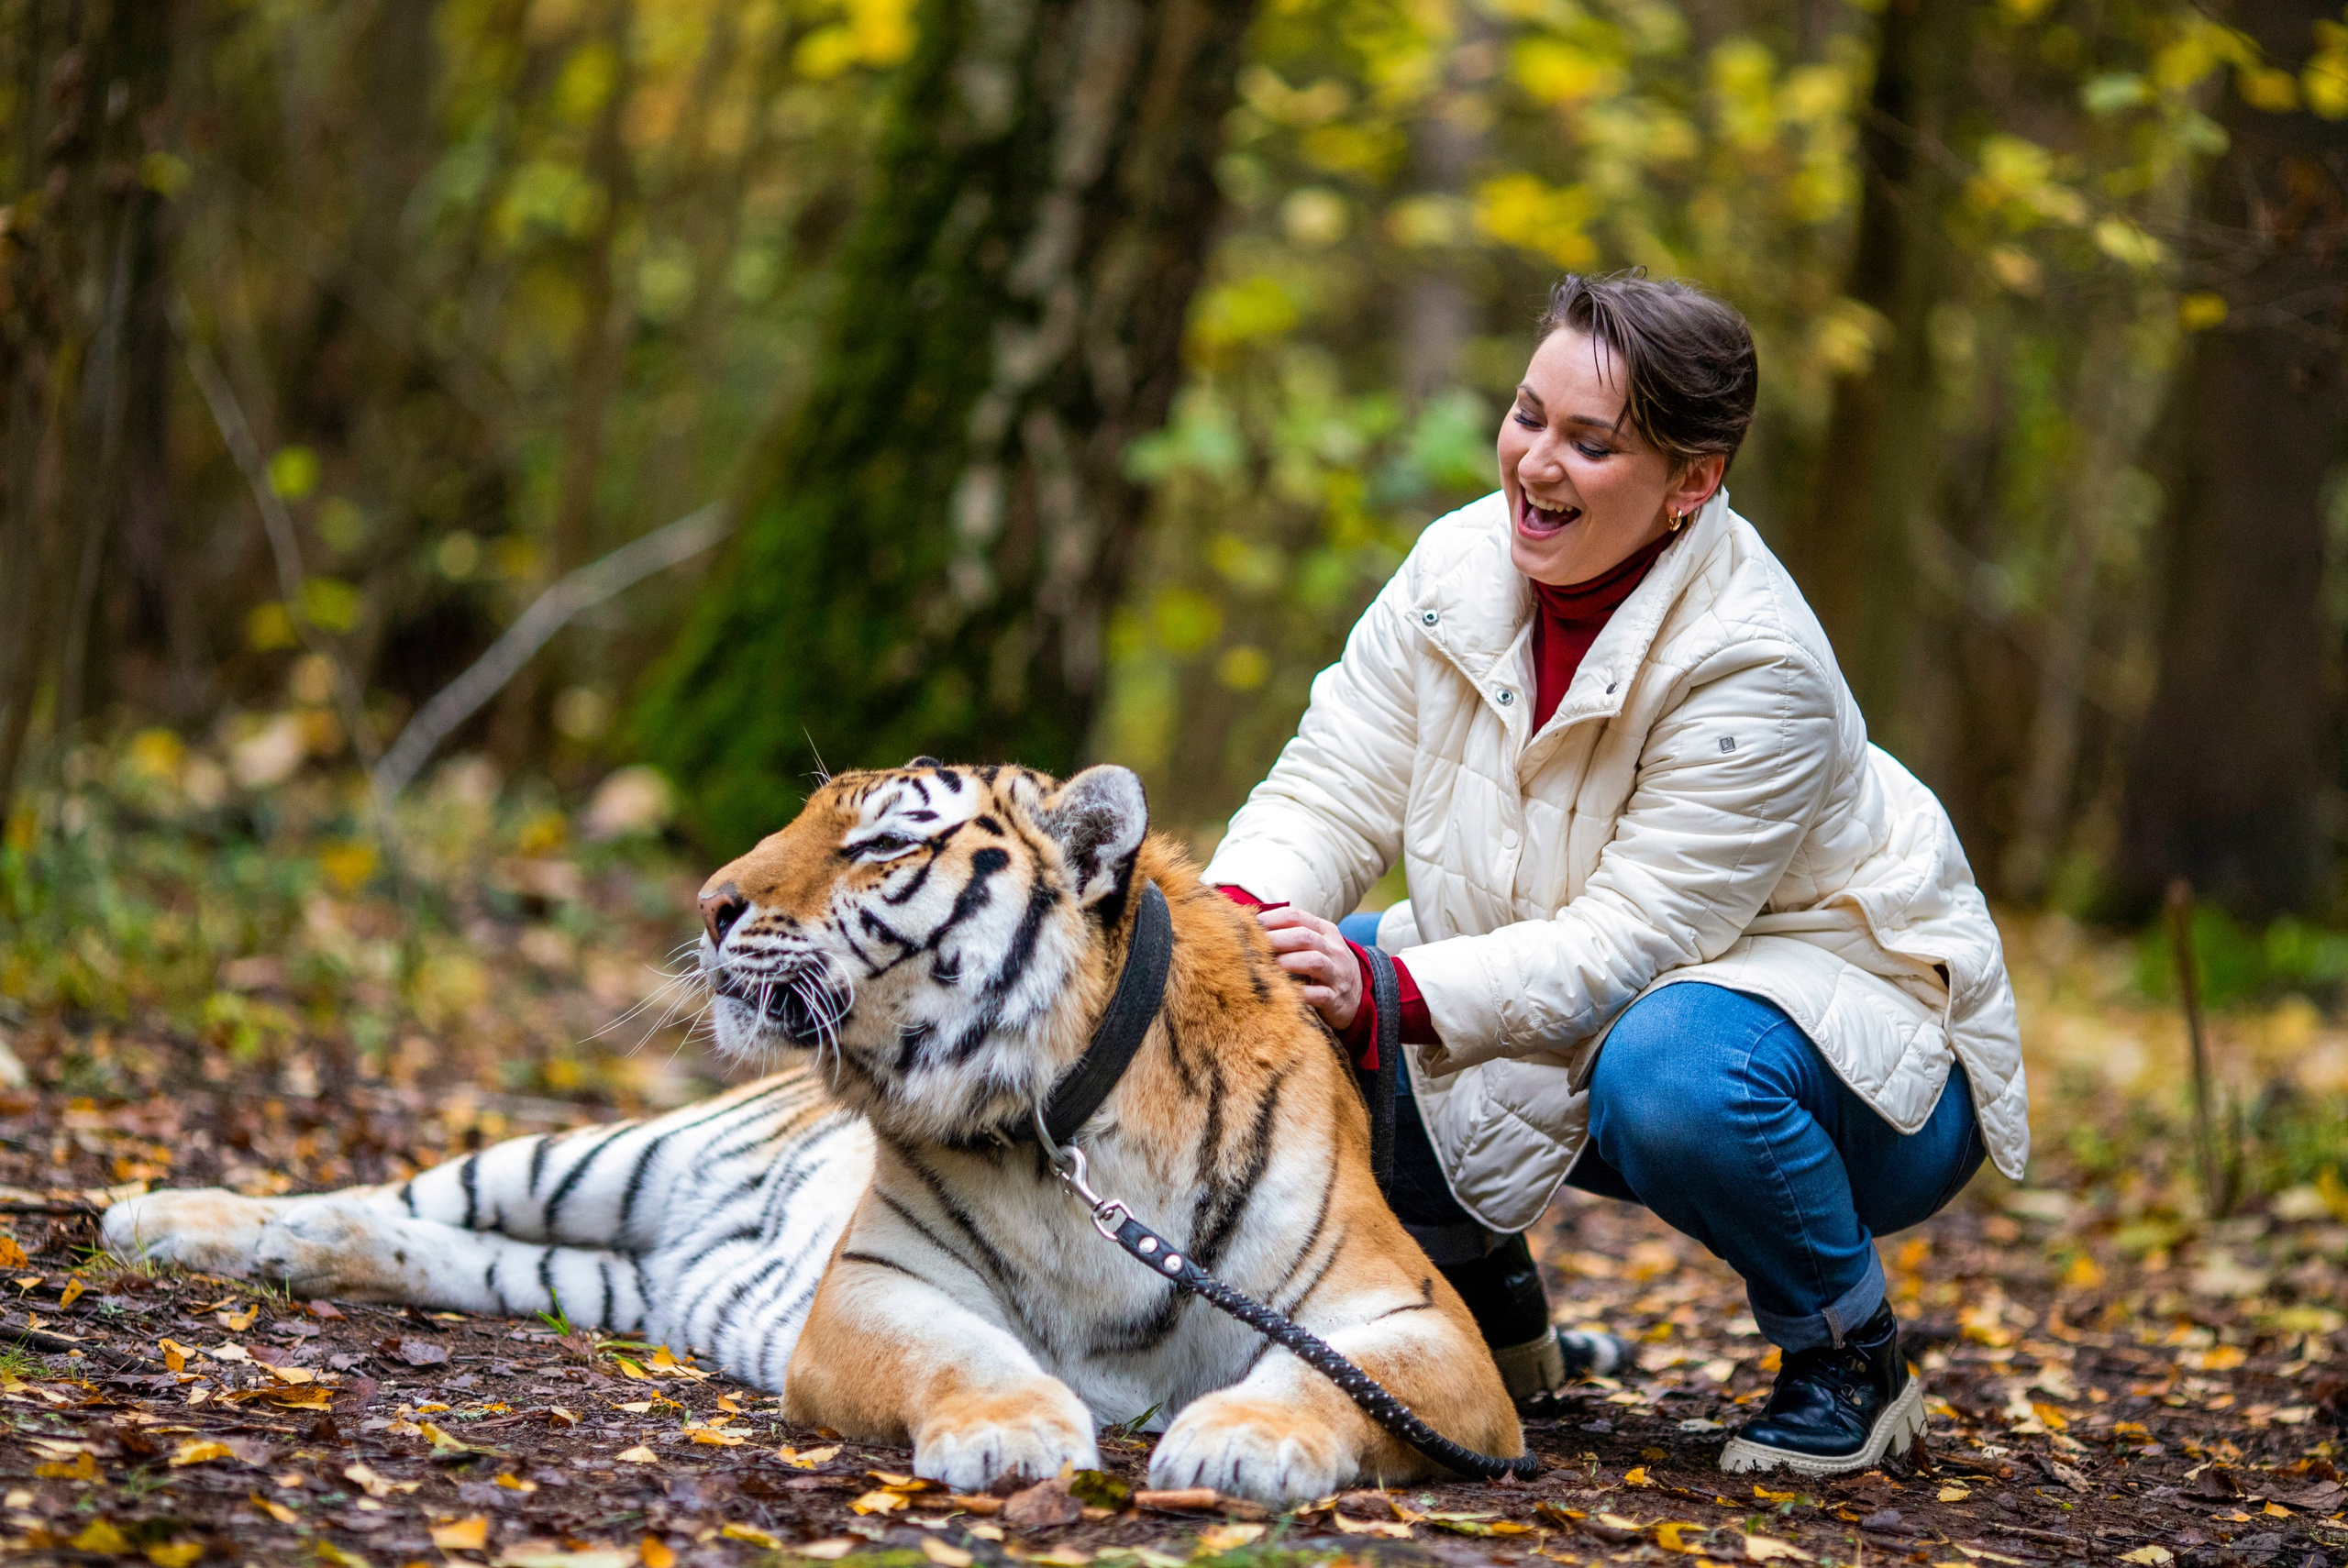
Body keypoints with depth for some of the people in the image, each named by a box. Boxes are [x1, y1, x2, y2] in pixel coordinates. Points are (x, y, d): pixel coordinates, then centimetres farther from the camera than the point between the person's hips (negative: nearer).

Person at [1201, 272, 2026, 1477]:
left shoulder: (1755, 669, -27)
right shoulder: (1461, 568, -9)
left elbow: (1625, 944, -30)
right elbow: (1330, 795, -9)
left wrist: (1391, 994, -42)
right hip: (1563, 1026, 6)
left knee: (1671, 1070, -40)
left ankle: (1852, 1354, -9)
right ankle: (1497, 1323, 11)